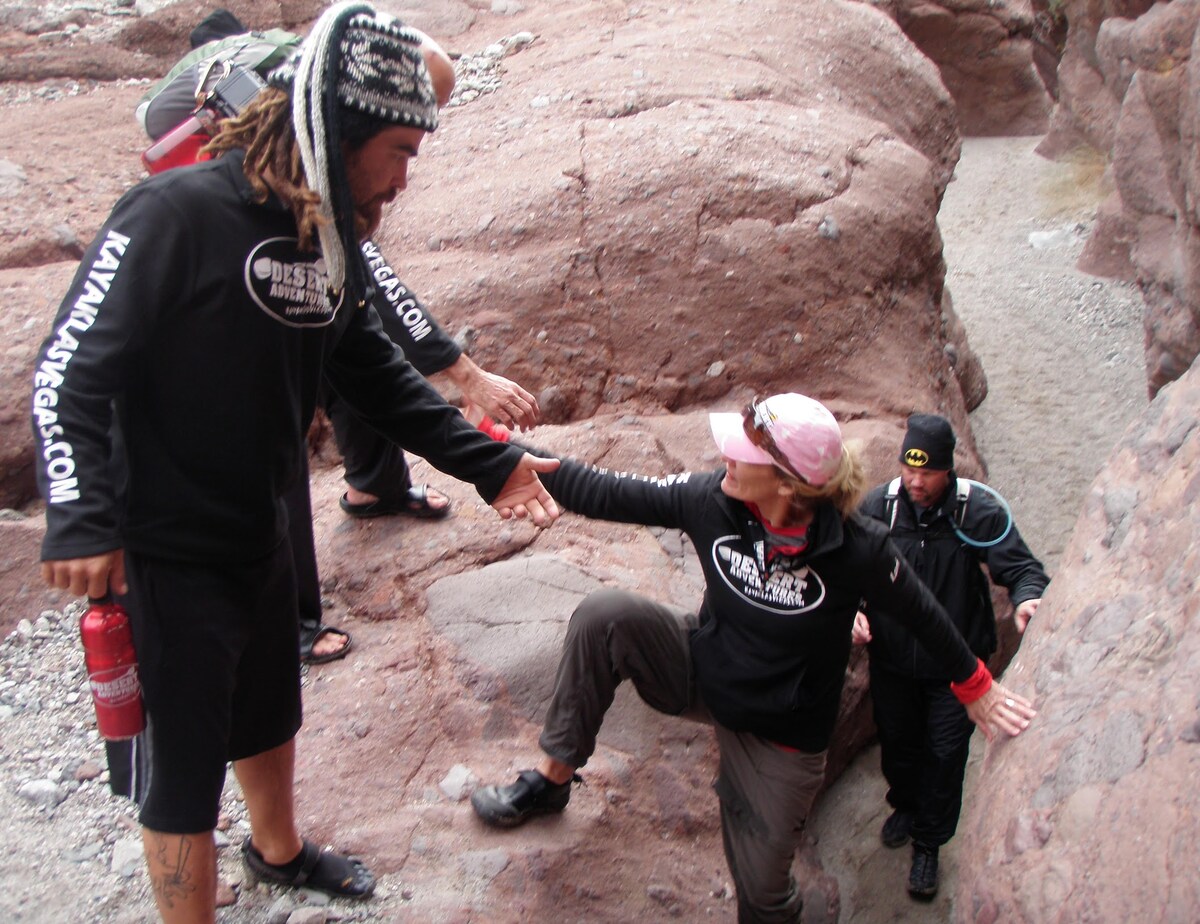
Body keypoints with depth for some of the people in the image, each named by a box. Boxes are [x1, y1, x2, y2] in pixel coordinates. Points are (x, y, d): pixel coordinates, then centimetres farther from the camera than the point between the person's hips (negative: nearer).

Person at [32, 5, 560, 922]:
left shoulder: (333, 241, 0)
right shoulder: (177, 215, -23)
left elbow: (376, 376, 7)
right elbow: (69, 372, -21)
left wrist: (490, 463, 3)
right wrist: (80, 523, -28)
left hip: (261, 533, 8)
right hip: (164, 556, -8)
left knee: (270, 713, 28)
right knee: (183, 766, 6)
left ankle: (279, 849, 55)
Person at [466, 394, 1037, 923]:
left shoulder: (856, 552, -29)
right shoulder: (713, 501, -21)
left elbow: (923, 616, -12)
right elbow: (604, 494, -17)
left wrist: (975, 688, 0)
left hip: (779, 738, -2)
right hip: (702, 672, 3)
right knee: (604, 617, -25)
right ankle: (552, 778, -9)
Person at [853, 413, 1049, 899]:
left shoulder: (980, 510, -19)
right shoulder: (878, 506, -12)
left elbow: (1020, 566, -17)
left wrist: (1028, 598, -39)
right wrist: (853, 610, -20)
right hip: (891, 658, 2)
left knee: (945, 754, 8)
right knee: (897, 742, 22)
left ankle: (928, 845, 30)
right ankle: (905, 807, 52)